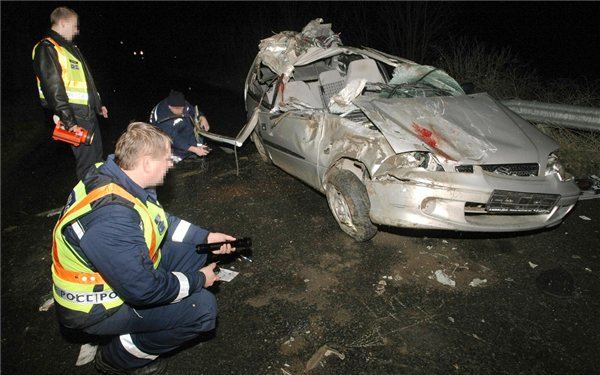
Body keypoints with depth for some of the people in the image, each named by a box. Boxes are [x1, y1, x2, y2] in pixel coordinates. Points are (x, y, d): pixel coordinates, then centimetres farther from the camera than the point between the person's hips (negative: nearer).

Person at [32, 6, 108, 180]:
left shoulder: (70, 47, 19)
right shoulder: (47, 48, -12)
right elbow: (53, 89, -20)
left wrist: (98, 105, 25)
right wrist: (69, 121, -23)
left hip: (88, 112, 10)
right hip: (75, 115, -10)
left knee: (97, 155, 17)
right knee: (87, 160, -7)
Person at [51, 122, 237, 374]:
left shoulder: (115, 176, -9)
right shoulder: (112, 217, -38)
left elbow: (161, 222, 8)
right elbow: (144, 289, -32)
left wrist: (206, 237, 3)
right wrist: (198, 280, -17)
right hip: (97, 306, -8)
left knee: (197, 251, 6)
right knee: (203, 307, -17)